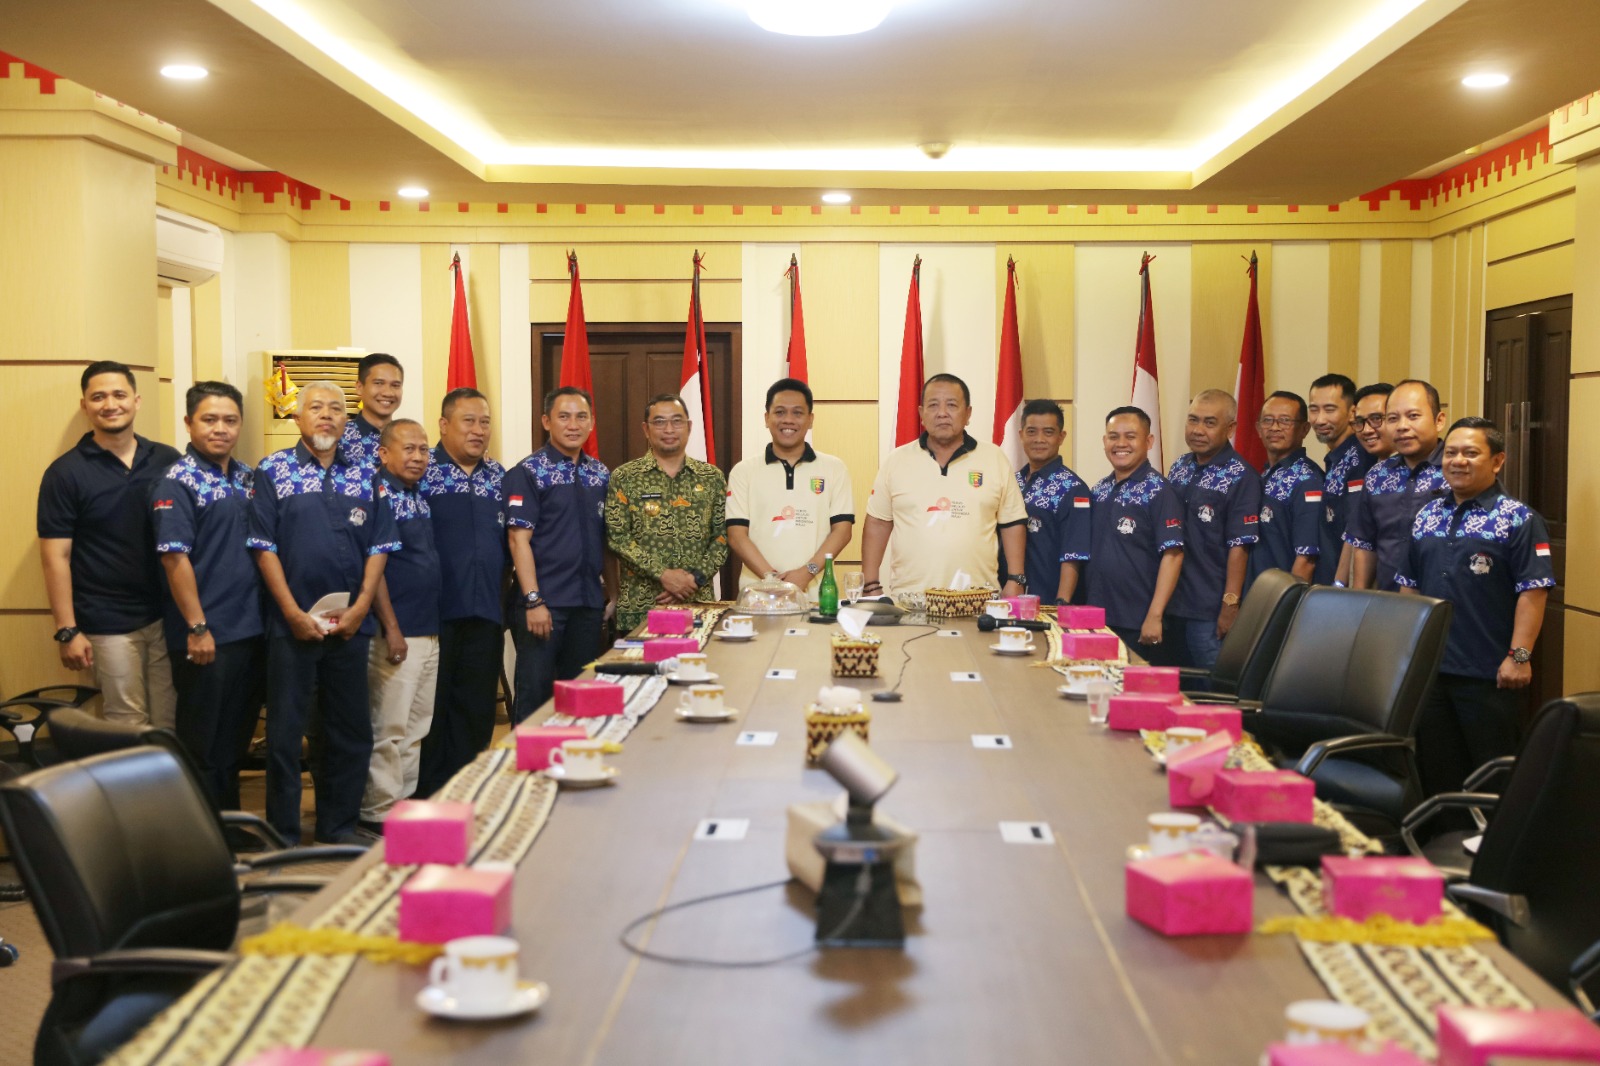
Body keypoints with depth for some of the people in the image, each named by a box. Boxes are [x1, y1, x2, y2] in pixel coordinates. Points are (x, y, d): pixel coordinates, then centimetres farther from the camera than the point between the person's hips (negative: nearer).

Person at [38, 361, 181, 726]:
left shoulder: (168, 460, 3)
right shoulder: (65, 473, -5)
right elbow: (56, 557, -7)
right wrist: (67, 631, -12)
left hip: (170, 614, 3)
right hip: (109, 625, -3)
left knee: (171, 721, 11)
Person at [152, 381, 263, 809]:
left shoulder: (247, 478, 11)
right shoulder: (177, 483, -9)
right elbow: (175, 559, -14)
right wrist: (197, 628, -17)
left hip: (252, 631, 7)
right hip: (207, 638, -7)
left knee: (236, 741, 16)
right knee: (203, 746, 3)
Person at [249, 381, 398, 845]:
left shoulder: (363, 477, 10)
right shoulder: (273, 471, 1)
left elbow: (379, 545, 7)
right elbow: (264, 546, -4)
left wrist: (361, 606, -5)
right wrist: (294, 613, -11)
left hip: (349, 625, 3)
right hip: (292, 625, -3)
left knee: (352, 729, 9)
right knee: (285, 729, 2)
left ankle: (339, 825, 23)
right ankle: (283, 835, 12)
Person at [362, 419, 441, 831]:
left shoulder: (421, 497, 14)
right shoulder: (377, 495, -11)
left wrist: (434, 623, 15)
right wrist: (391, 628, -18)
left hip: (430, 631, 9)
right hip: (398, 633, -9)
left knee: (417, 727, 13)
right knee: (390, 728, -3)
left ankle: (405, 802, 22)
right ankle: (378, 813, 5)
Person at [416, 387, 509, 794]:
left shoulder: (499, 477, 12)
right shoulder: (422, 471, -4)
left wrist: (501, 597, 10)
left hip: (486, 612, 5)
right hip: (435, 612, -5)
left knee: (477, 709, 9)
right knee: (431, 707, 3)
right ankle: (428, 795, 13)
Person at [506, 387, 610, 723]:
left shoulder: (600, 475, 12)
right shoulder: (528, 472, -4)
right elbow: (519, 539, -10)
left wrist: (611, 594, 9)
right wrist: (533, 601, -17)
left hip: (589, 604, 5)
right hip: (544, 603, -5)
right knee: (535, 694, -1)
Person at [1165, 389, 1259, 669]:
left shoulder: (1240, 478, -9)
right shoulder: (1179, 468, 10)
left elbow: (1239, 547, -14)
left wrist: (1230, 607, -18)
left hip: (1211, 613, -6)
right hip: (1172, 604, 6)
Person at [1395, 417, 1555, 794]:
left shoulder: (1518, 519, -7)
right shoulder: (1427, 516, 12)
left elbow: (1532, 592, -12)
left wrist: (1519, 656, -19)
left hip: (1490, 674, -6)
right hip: (1429, 667, 6)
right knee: (1437, 772, 13)